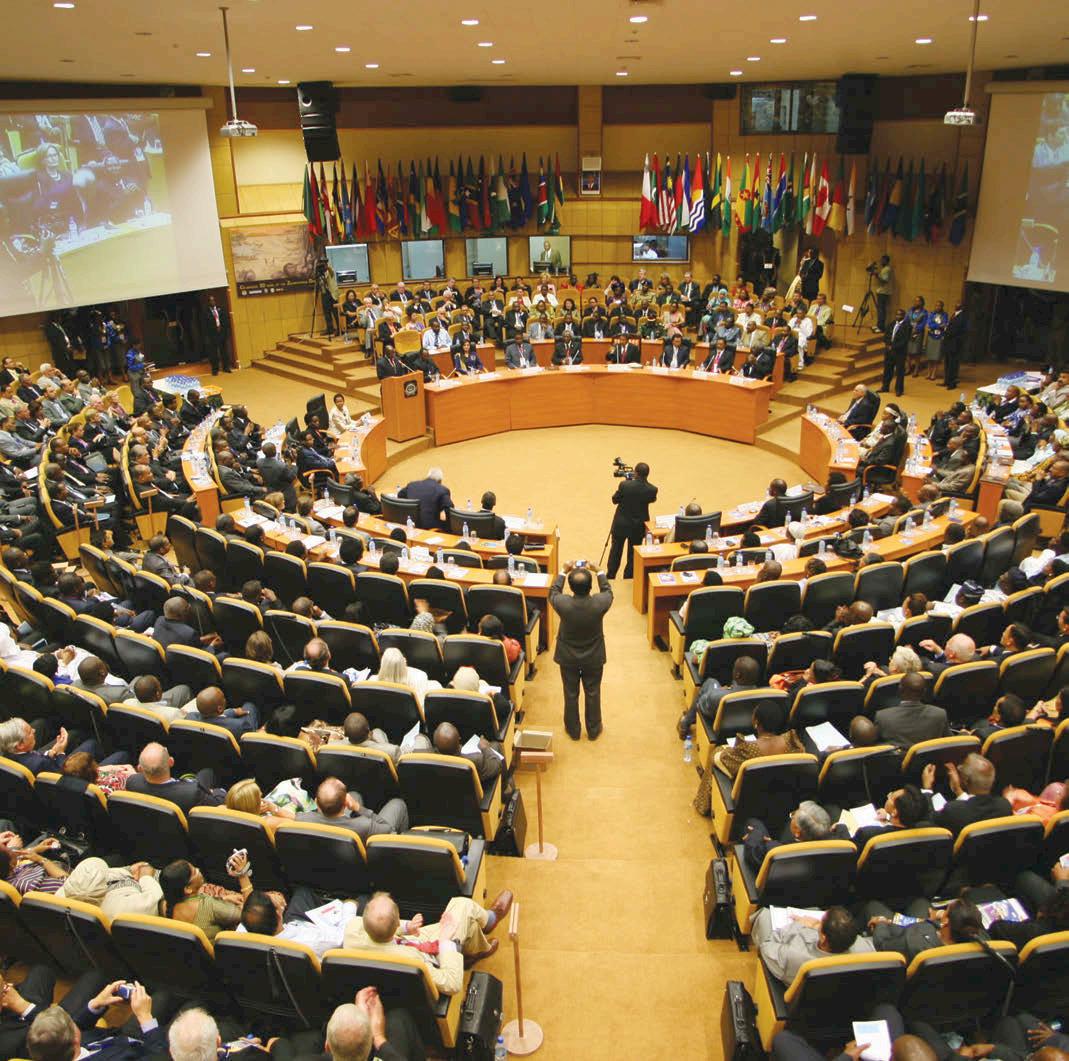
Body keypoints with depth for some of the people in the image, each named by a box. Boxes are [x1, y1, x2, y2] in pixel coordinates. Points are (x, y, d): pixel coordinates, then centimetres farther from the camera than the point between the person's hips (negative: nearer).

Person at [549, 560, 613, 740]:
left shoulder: (563, 604, -29)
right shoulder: (600, 603, -28)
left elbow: (553, 592, -4)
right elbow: (607, 591, -3)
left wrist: (564, 572, 3)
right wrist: (598, 571, 5)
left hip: (568, 658, 0)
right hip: (594, 658, 0)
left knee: (571, 695, 19)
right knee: (593, 694, 20)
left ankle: (573, 730, 37)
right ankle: (593, 730, 37)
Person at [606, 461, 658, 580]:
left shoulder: (625, 485, -21)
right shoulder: (652, 489, -17)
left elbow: (615, 500, -5)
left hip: (621, 524, -1)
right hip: (638, 526, 1)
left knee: (616, 550, 16)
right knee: (633, 552, 16)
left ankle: (610, 576, 27)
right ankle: (628, 578, 24)